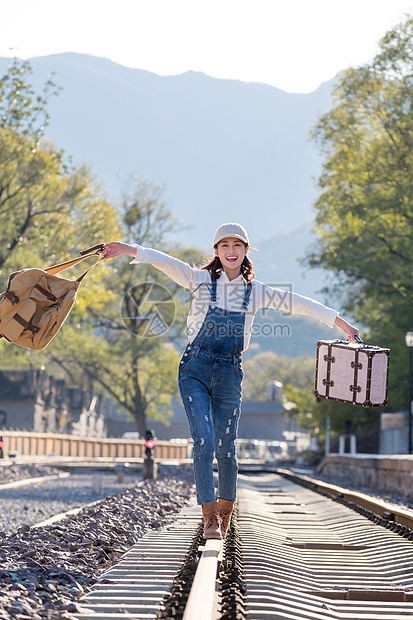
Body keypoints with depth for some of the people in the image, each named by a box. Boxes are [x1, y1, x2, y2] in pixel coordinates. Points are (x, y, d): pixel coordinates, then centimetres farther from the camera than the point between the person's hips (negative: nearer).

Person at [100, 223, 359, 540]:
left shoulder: (255, 290, 8)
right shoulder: (202, 280, 3)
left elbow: (298, 304, 8)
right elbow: (164, 261, -10)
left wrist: (343, 324, 9)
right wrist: (126, 249, -24)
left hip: (229, 374, 2)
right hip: (195, 370, -2)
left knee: (226, 447, 5)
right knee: (204, 441, -14)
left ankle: (225, 511, 26)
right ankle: (210, 516, -12)